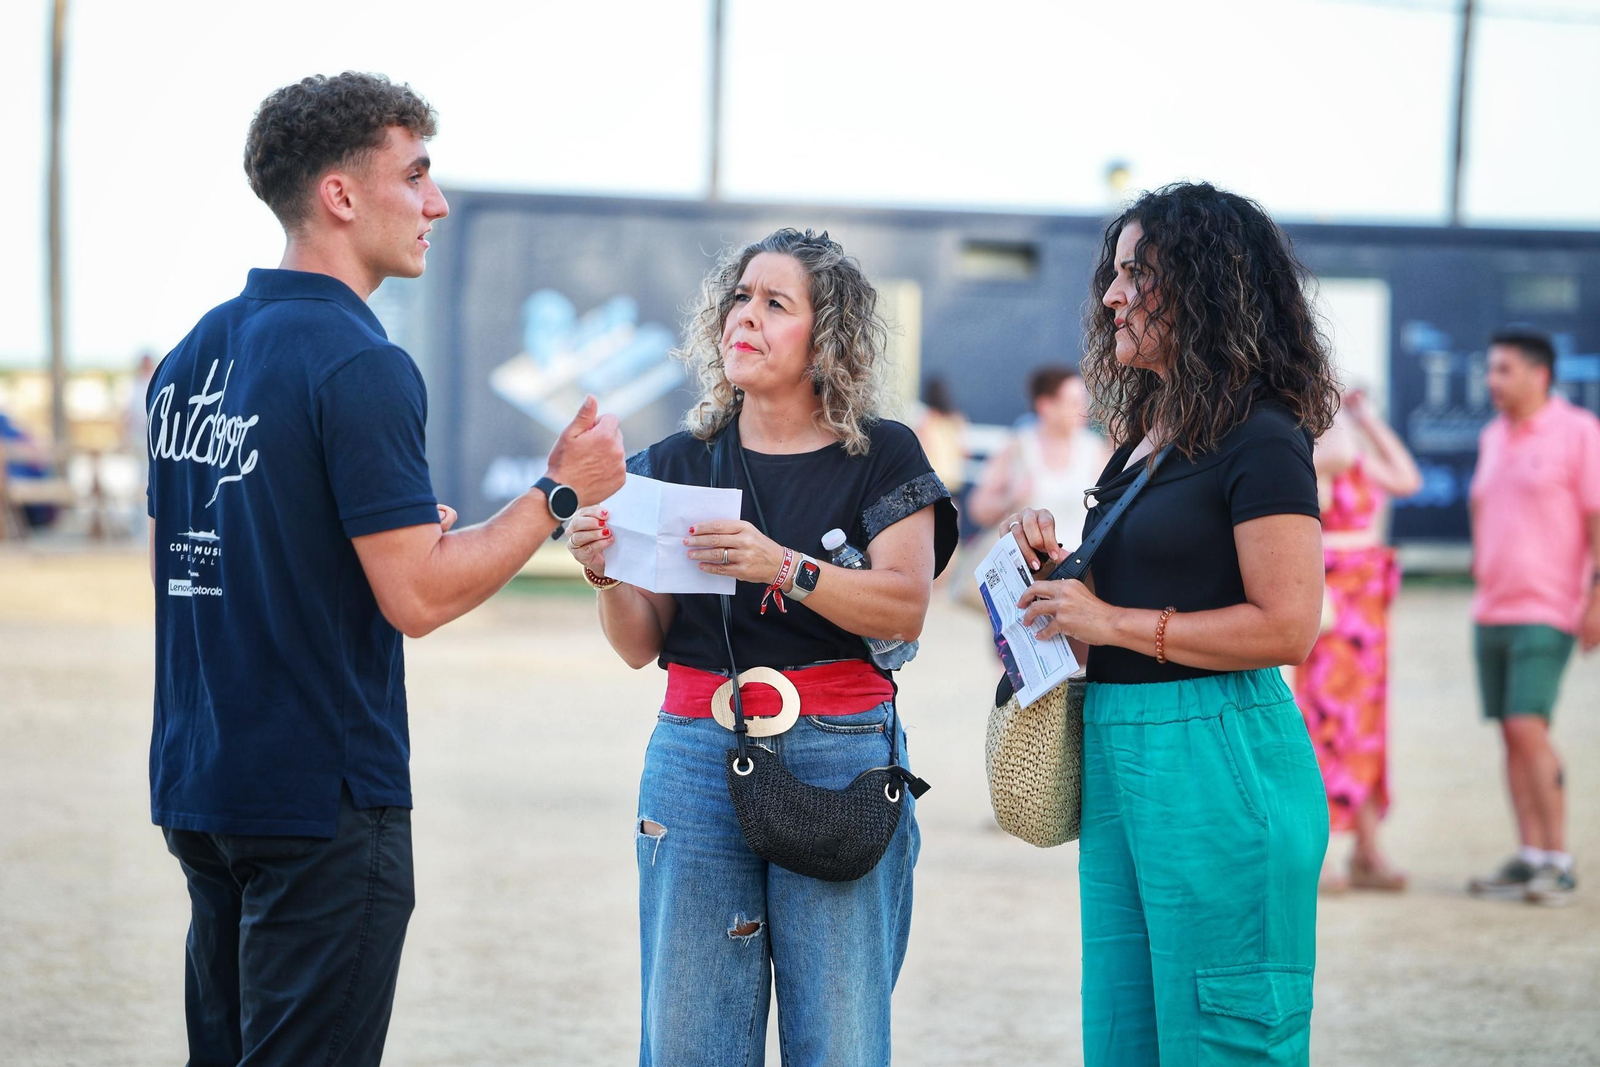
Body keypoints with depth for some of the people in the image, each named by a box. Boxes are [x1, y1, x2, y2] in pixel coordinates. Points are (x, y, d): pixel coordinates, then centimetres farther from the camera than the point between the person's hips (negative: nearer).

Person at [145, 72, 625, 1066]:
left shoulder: (193, 353, 10)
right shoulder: (360, 366, -17)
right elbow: (418, 596, -20)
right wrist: (561, 492, -8)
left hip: (197, 786, 9)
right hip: (323, 798, -9)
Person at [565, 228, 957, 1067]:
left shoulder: (882, 456, 5)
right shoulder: (680, 462, 12)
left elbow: (906, 607, -9)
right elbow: (641, 645, 10)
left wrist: (783, 567, -22)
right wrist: (607, 575, -10)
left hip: (840, 755, -2)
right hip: (696, 758, 3)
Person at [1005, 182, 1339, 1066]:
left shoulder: (1260, 442, -12)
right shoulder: (1147, 434, 16)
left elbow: (1285, 627, -19)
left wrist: (1112, 623, -15)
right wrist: (1057, 562, 6)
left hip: (1218, 761, -10)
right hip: (1118, 759, 10)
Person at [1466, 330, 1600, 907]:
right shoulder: (1492, 436, 14)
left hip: (1547, 609, -7)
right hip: (1492, 609, 7)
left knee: (1528, 729, -15)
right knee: (1512, 734, 5)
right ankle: (1530, 857, 8)